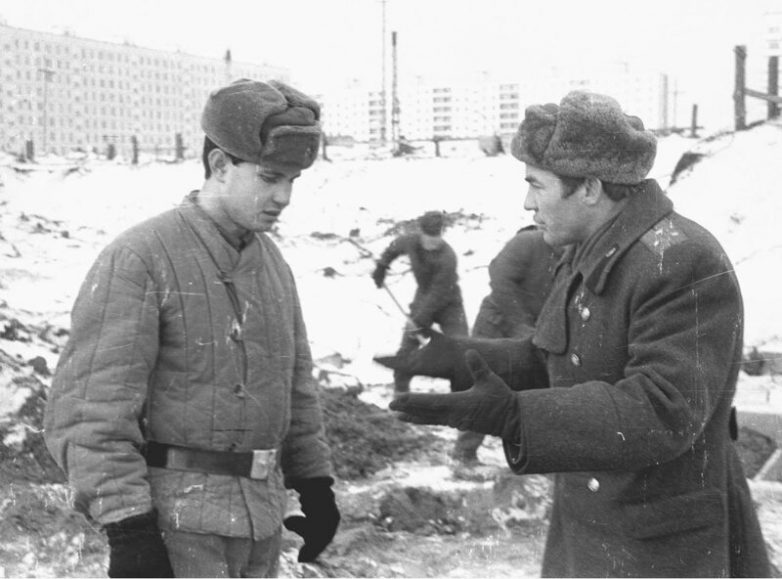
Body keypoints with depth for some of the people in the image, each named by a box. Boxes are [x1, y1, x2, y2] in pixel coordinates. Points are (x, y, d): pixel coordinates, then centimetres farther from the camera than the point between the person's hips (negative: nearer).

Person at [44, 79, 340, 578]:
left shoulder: (273, 263, 10)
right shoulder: (138, 259, -13)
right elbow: (91, 409, -17)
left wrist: (316, 486, 18)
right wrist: (127, 531, -20)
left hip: (263, 515, 7)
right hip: (177, 521, -7)